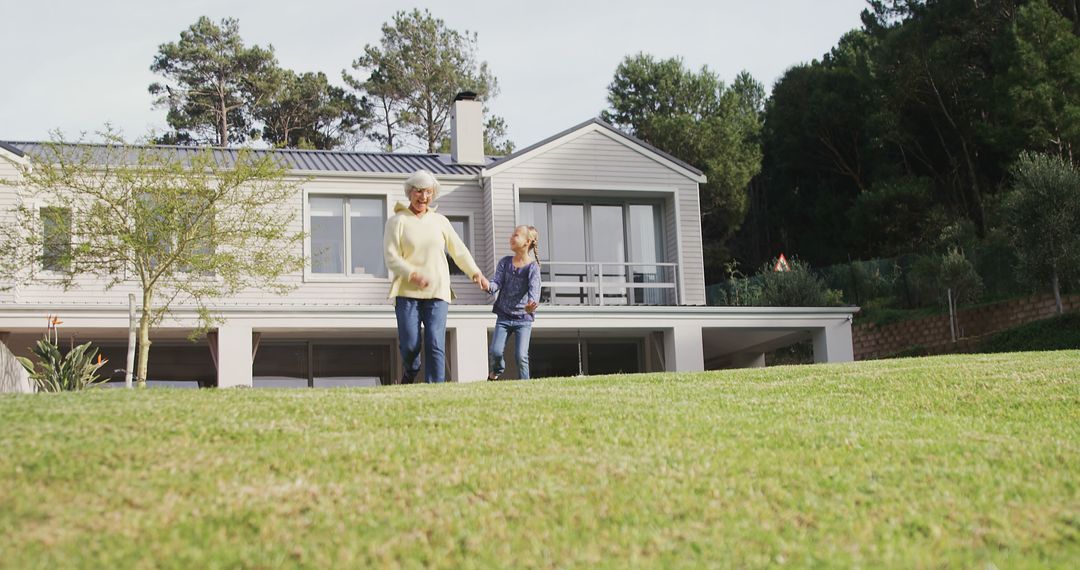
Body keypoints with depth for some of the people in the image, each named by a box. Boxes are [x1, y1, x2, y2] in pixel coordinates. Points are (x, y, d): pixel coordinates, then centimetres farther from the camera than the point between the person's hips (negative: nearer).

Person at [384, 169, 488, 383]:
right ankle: (410, 372, 28)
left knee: (435, 345, -8)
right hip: (407, 292, -2)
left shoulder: (439, 221, 14)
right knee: (409, 344, -4)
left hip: (437, 292, 2)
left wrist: (475, 273, 19)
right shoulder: (397, 221, 2)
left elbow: (458, 249, 22)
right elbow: (392, 258, -7)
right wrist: (413, 275, -20)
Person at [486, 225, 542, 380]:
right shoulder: (505, 262, 4)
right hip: (504, 316, 3)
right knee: (495, 351, -8)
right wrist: (489, 286, -32)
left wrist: (531, 304, -45)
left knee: (522, 356, -12)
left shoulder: (533, 267, -8)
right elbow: (497, 282, -6)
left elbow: (534, 288, -22)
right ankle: (495, 372, 23)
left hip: (523, 318, -3)